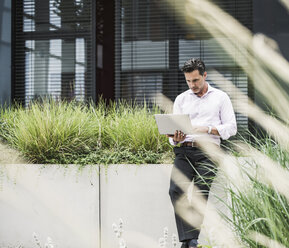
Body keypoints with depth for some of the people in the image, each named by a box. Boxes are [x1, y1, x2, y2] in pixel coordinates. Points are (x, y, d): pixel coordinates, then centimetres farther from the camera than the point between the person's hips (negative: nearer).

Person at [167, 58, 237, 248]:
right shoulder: (181, 99, 18)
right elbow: (174, 130, 16)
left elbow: (231, 127, 5)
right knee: (176, 190, -20)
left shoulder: (220, 97, 10)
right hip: (184, 151, 2)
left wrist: (208, 129, -11)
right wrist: (175, 138, -8)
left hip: (207, 152, -2)